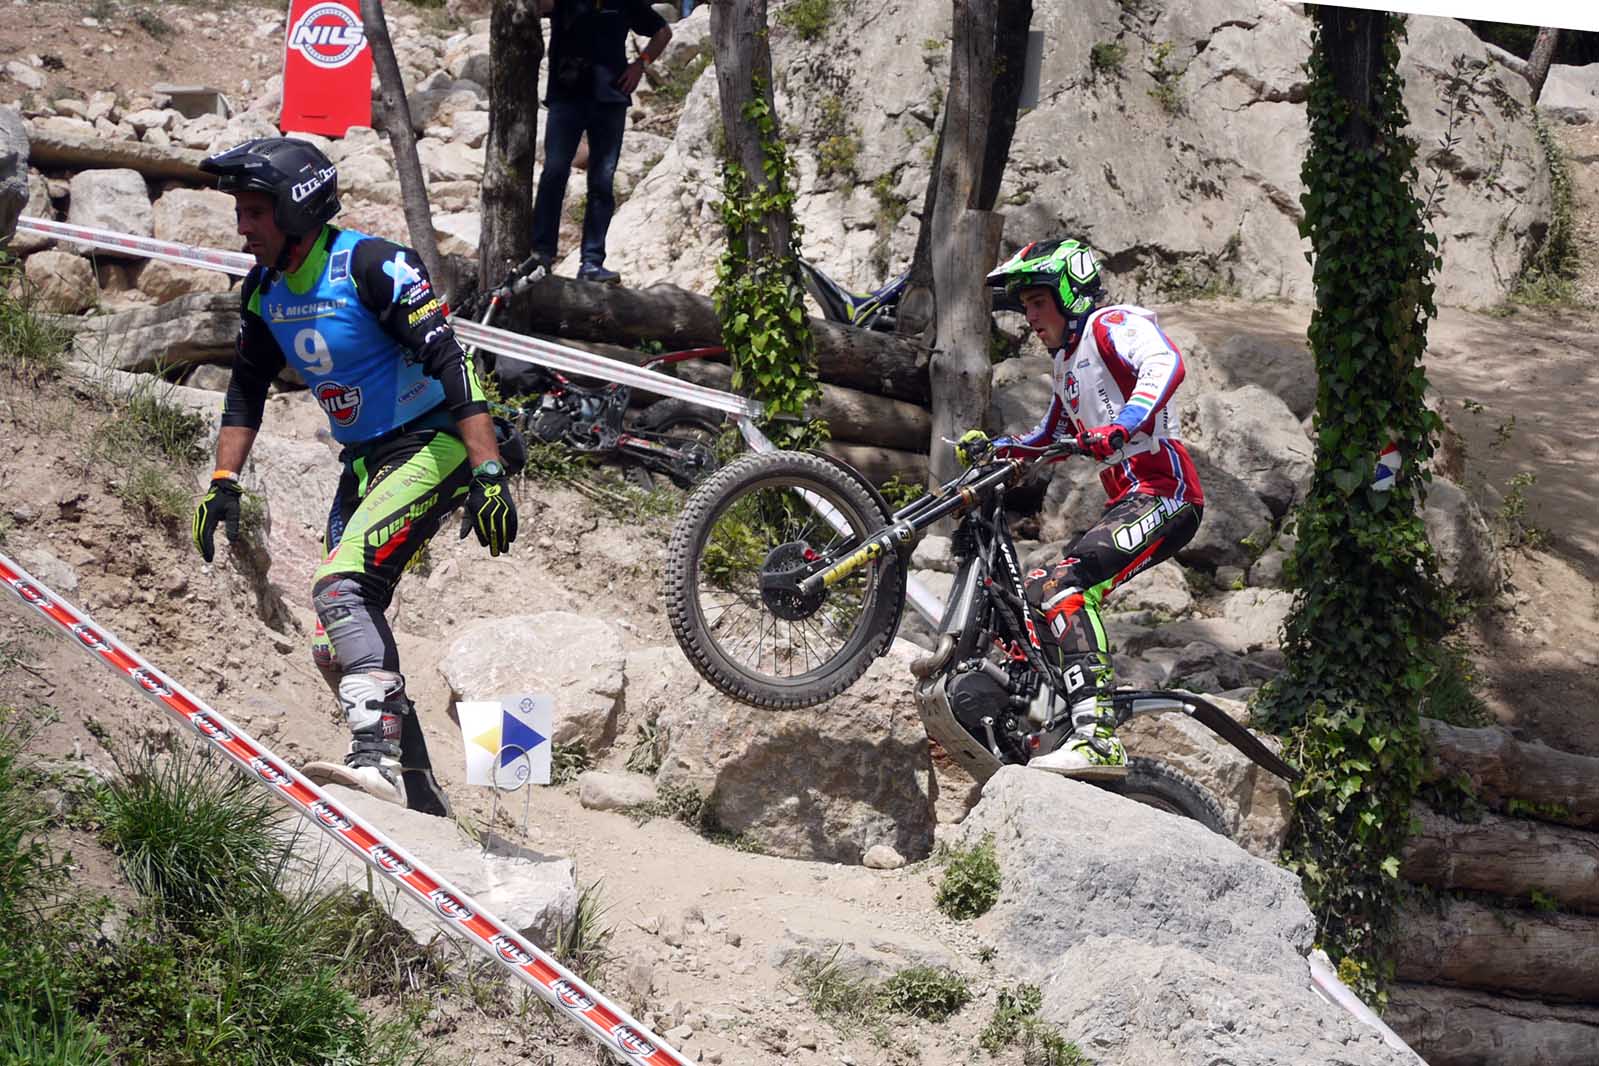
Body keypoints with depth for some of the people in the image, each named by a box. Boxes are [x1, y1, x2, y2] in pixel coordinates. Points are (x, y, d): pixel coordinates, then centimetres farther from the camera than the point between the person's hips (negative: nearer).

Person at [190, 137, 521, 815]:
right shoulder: (263, 293, 4)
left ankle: (377, 758, -34)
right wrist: (223, 484, 7)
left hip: (435, 443, -8)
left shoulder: (372, 266, -20)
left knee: (341, 586, -28)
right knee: (339, 637, 4)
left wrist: (490, 474, -30)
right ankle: (418, 795, 12)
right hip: (365, 460, 9)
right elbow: (247, 390, 16)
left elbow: (449, 364, -24)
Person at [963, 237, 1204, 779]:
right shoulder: (1067, 363, 26)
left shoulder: (1113, 325, -4)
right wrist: (990, 448, 18)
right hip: (1126, 502, 10)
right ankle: (1063, 726, 10)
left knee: (1064, 586, -27)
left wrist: (1126, 423, -41)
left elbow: (1165, 363, -25)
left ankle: (1096, 736, -36)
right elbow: (1048, 438, 36)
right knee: (1032, 597, 8)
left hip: (1162, 494, -10)